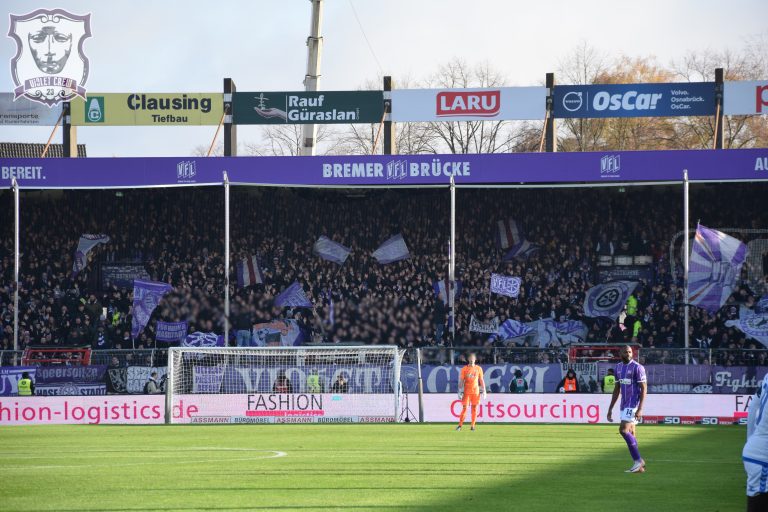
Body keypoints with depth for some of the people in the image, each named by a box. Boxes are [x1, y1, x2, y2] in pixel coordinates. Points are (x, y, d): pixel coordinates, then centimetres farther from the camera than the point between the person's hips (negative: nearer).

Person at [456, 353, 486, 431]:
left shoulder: (478, 369, 6)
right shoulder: (464, 369, 2)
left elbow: (481, 380, 9)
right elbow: (461, 381, 2)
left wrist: (484, 391, 3)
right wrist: (460, 391, -6)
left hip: (475, 391, 1)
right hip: (466, 392, -1)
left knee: (474, 408, 1)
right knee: (464, 408, -5)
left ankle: (473, 426, 7)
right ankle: (460, 425, -1)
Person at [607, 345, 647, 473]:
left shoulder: (637, 367, -10)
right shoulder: (619, 367, 13)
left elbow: (644, 388, -13)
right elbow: (617, 389, 20)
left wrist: (640, 409, -21)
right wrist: (610, 408, 17)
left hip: (633, 404, -8)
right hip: (624, 405, 8)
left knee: (624, 430, -18)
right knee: (630, 434, 6)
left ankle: (638, 461, -11)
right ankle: (639, 466, 10)